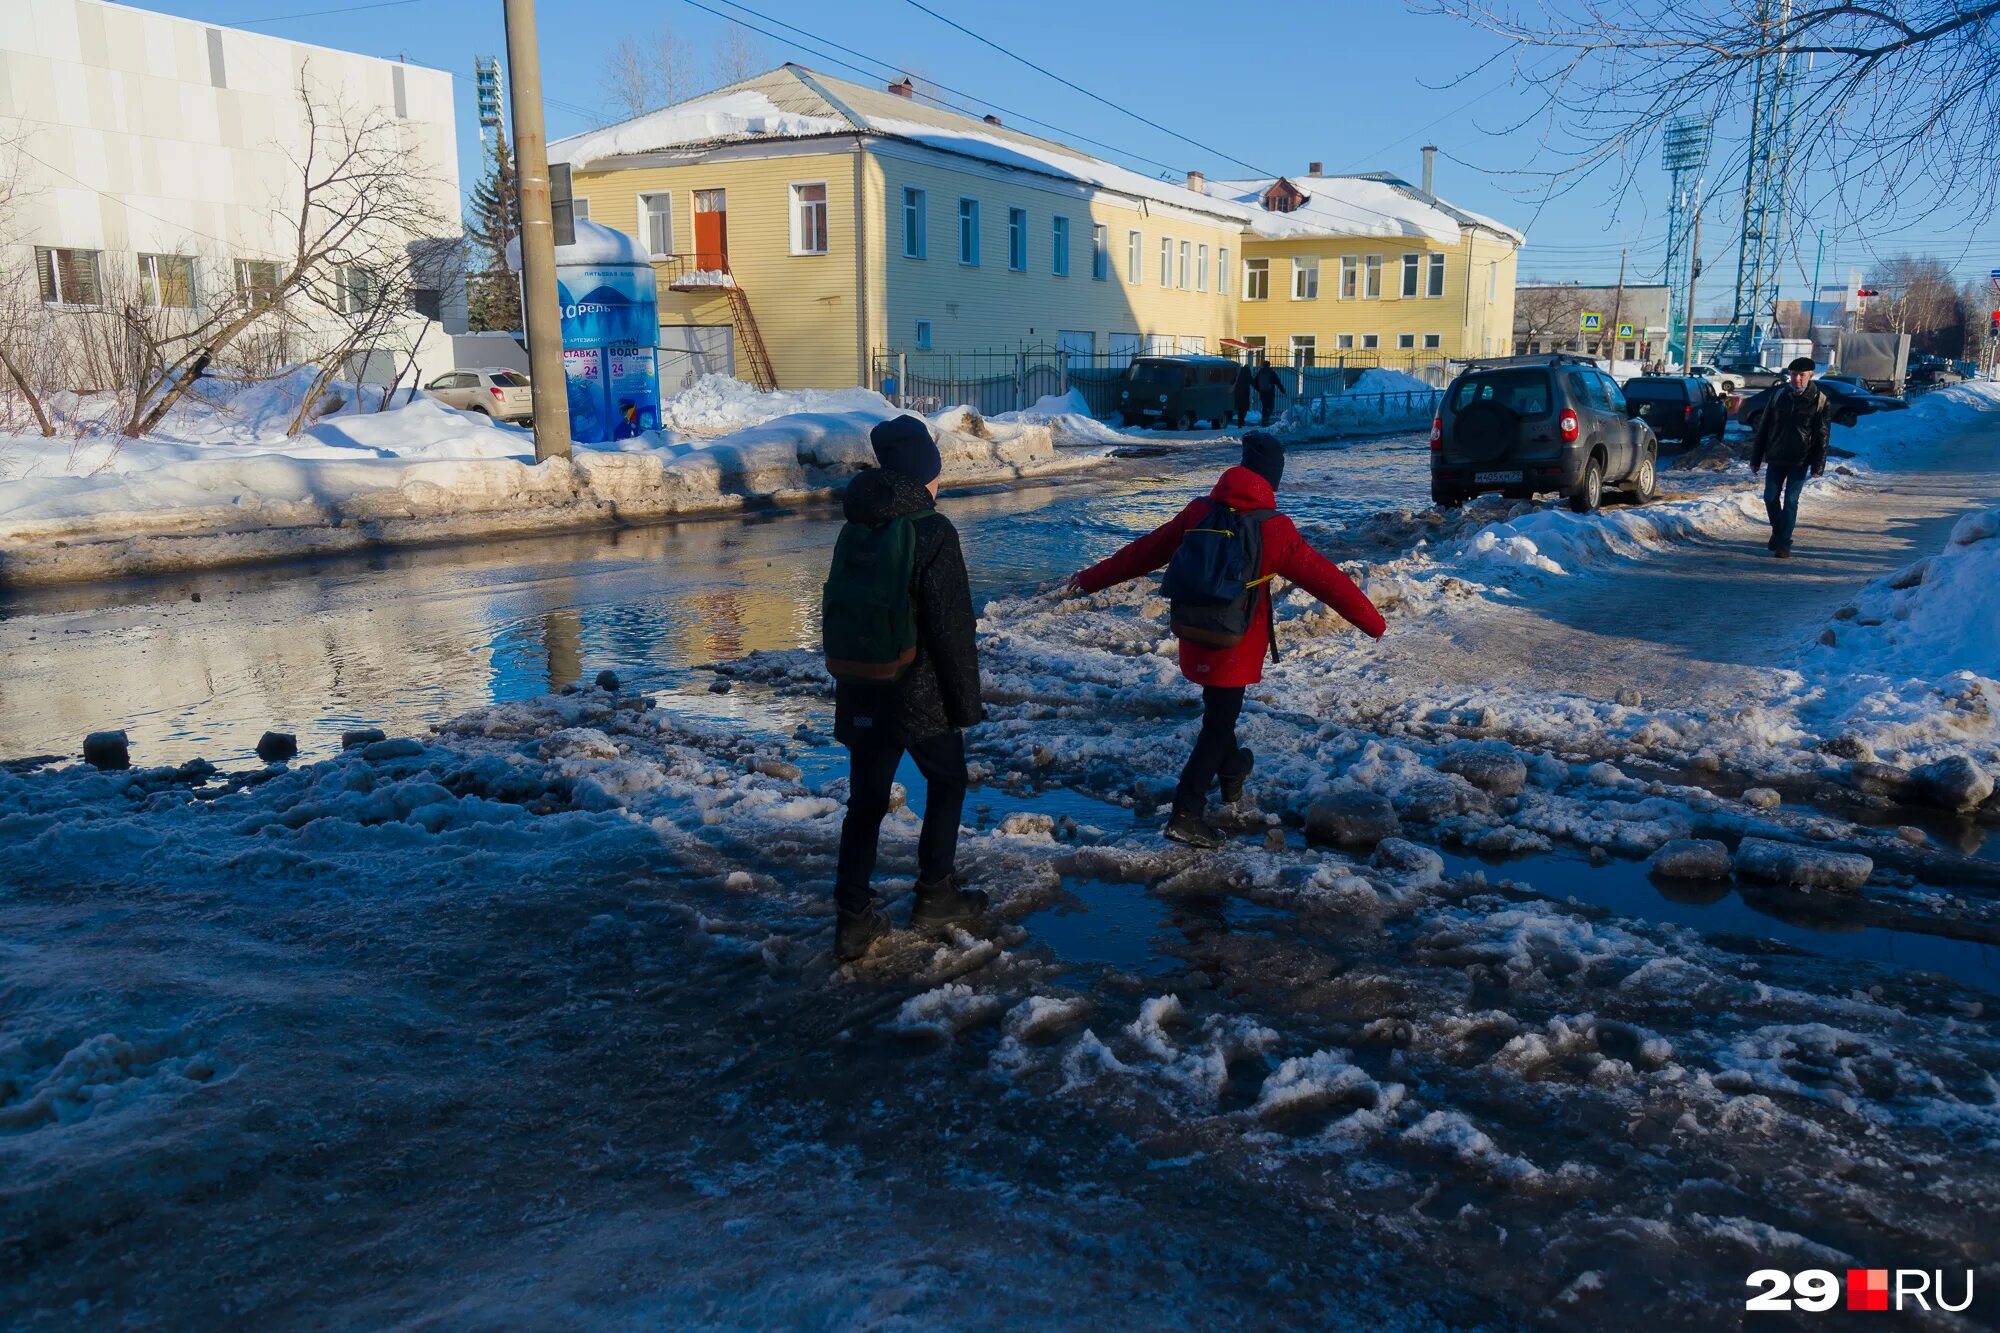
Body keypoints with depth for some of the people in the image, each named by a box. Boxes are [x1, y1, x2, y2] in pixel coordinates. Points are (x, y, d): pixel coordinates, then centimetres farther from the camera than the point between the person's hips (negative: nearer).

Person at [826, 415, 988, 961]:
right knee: (947, 782, 17)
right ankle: (935, 894, 22)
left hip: (861, 694, 6)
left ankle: (854, 918, 9)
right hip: (921, 694, -5)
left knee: (865, 800, 11)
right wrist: (965, 704, -8)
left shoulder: (855, 529, 6)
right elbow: (951, 629, -17)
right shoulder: (931, 532, -15)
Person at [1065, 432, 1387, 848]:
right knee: (1218, 724, 2)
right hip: (1237, 645, -5)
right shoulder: (1274, 529, -15)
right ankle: (1186, 814, -5)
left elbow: (1145, 550, 4)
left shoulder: (1199, 512, -4)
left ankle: (1232, 771, 49)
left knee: (1219, 709, 26)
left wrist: (1093, 578, 15)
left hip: (1194, 636, 5)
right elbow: (1325, 578, -10)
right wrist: (1372, 621, -2)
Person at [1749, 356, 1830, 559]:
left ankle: (1784, 543, 3)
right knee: (1770, 498, 7)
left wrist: (1818, 465, -10)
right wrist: (1756, 458, 4)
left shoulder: (1819, 400, -5)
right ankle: (1777, 531, 30)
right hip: (1776, 458, 3)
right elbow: (1763, 427, 5)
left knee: (1790, 501, -3)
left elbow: (1822, 436, -4)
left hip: (1800, 461, -3)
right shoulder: (1779, 395, 2)